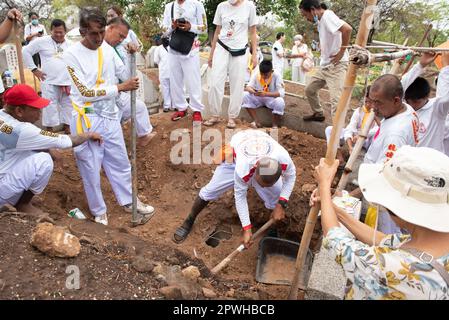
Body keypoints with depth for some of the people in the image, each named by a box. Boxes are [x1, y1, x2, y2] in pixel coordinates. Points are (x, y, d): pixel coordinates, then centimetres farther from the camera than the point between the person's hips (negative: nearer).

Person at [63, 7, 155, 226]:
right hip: (87, 121, -5)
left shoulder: (107, 48, 4)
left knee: (120, 162, 16)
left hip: (110, 117, 5)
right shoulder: (72, 55, -13)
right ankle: (99, 212, 26)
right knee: (91, 169, 7)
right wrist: (120, 87, -20)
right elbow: (86, 92, -19)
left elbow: (127, 75, 9)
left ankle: (129, 202, 34)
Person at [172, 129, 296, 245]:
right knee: (210, 190, -4)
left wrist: (281, 204, -26)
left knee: (277, 197, -12)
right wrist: (247, 228, -23)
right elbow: (240, 196, -27)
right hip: (236, 156, -2)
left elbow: (291, 176, -17)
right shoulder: (242, 168, -46)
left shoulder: (284, 159, -42)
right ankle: (189, 222, 19)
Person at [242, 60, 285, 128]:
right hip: (258, 99, 3)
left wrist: (266, 94, -44)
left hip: (272, 99, -3)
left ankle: (275, 125, -12)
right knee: (245, 95, -22)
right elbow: (248, 87, -14)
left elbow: (281, 93, -28)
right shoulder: (256, 75, -10)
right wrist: (252, 91, -41)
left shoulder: (276, 76, -19)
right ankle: (256, 121, -14)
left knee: (280, 101, -36)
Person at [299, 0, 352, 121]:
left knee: (336, 100, -15)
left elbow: (347, 29, -30)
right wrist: (322, 45, 10)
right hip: (324, 65, 10)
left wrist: (341, 52, -24)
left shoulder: (327, 16, -16)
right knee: (309, 89, 20)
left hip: (336, 65, -10)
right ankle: (318, 114, 39)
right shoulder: (320, 20, 12)